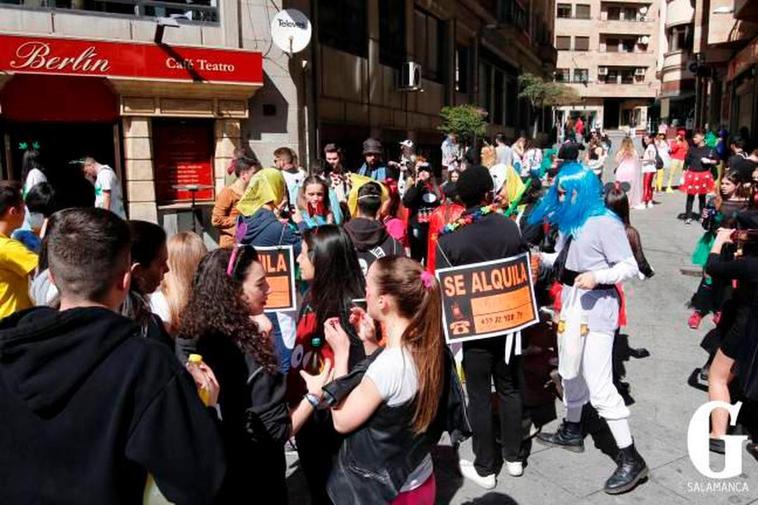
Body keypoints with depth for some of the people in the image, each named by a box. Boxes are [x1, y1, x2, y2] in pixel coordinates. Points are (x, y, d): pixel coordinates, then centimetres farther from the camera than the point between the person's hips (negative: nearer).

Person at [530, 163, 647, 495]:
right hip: (572, 303, 9)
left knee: (599, 386, -9)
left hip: (596, 306, -9)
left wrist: (597, 277, -32)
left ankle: (631, 459, 1)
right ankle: (571, 432, 39)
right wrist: (543, 258, -3)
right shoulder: (570, 220, 9)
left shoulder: (605, 222, -16)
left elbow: (630, 267, -17)